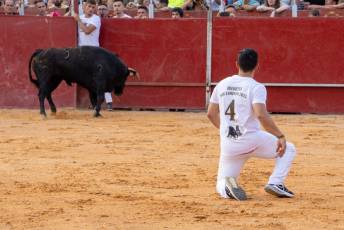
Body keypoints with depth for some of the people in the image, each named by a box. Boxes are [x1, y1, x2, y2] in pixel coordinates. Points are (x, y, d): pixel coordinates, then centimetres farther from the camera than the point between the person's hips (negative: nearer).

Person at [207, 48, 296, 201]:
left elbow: (211, 114, 15)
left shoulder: (222, 84, 9)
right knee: (288, 149, 19)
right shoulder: (256, 87, -8)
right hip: (251, 140, -4)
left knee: (222, 186, 19)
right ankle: (275, 183, -4)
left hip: (228, 146, 4)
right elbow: (261, 115, -23)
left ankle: (227, 187, -18)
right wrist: (280, 136, -16)